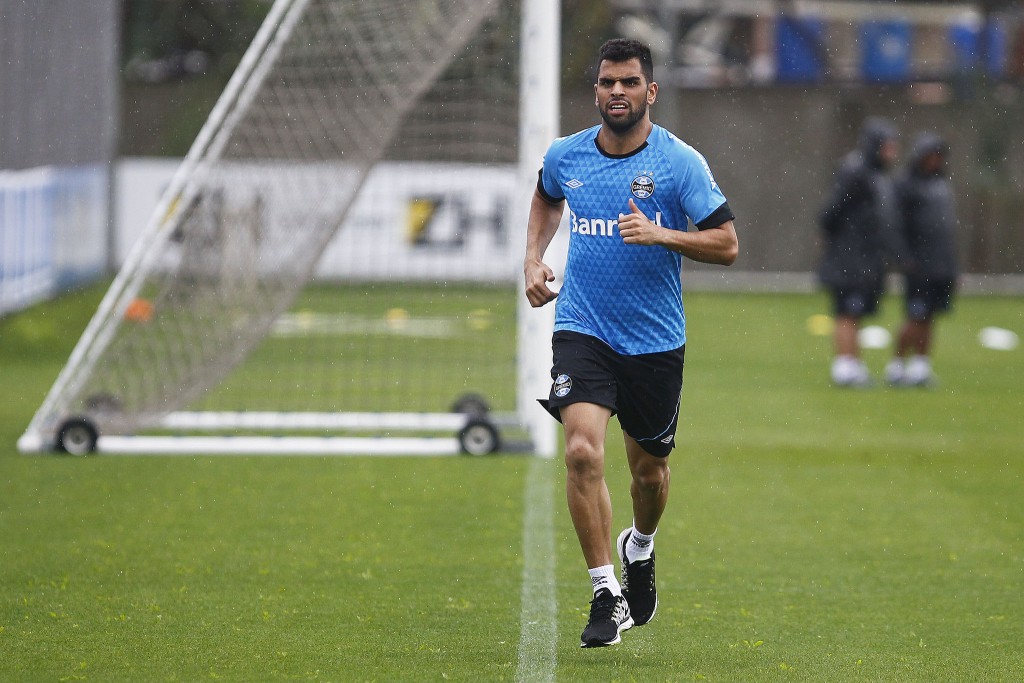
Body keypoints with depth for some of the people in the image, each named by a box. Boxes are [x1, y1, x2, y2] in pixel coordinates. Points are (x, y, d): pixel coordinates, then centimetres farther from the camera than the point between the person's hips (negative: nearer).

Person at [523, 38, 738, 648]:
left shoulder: (681, 162, -9)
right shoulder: (565, 156, 1)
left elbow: (727, 244, -9)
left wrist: (660, 234, -24)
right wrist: (535, 259, 9)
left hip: (655, 339, -1)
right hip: (582, 329, 1)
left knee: (649, 465, 14)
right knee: (582, 450, -20)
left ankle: (640, 549, 48)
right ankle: (607, 595, -13)